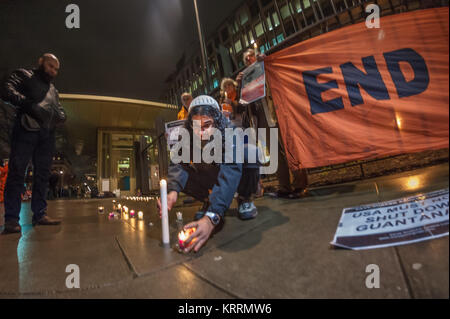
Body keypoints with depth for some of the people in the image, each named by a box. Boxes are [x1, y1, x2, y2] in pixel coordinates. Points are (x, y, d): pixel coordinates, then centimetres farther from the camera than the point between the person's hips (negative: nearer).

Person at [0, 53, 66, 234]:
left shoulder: (53, 90, 29)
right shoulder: (24, 75, 12)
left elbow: (61, 112, 25)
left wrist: (60, 116, 1)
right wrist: (28, 104, -20)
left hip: (47, 135, 6)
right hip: (27, 129, -6)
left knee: (43, 174, 3)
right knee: (17, 172, -7)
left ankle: (40, 214, 6)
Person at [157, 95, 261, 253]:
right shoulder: (189, 138, -19)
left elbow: (230, 172, -48)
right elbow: (178, 163, -30)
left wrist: (212, 218, -61)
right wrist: (173, 190, -53)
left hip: (237, 178, -3)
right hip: (210, 178, 3)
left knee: (250, 151, -33)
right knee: (182, 176, -24)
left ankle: (245, 199, -8)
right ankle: (208, 200, 1)